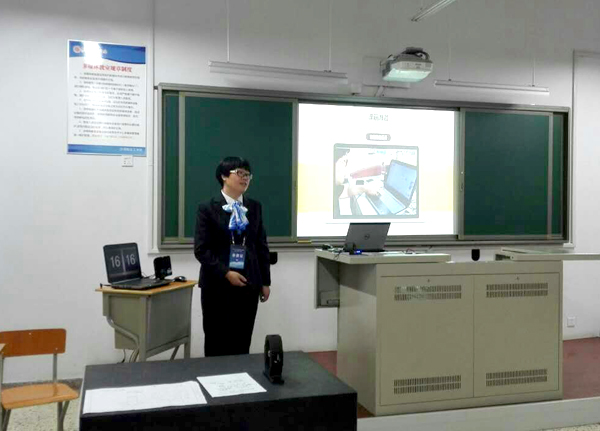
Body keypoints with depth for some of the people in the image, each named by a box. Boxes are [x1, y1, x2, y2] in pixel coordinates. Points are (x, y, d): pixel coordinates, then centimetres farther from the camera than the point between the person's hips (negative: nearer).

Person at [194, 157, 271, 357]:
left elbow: (262, 246, 12)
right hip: (218, 285, -3)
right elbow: (201, 249, -8)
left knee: (242, 342, 7)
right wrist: (225, 273, -17)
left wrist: (265, 281, 9)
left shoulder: (255, 207, 10)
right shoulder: (207, 209, -4)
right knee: (217, 343, 3)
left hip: (248, 284, 4)